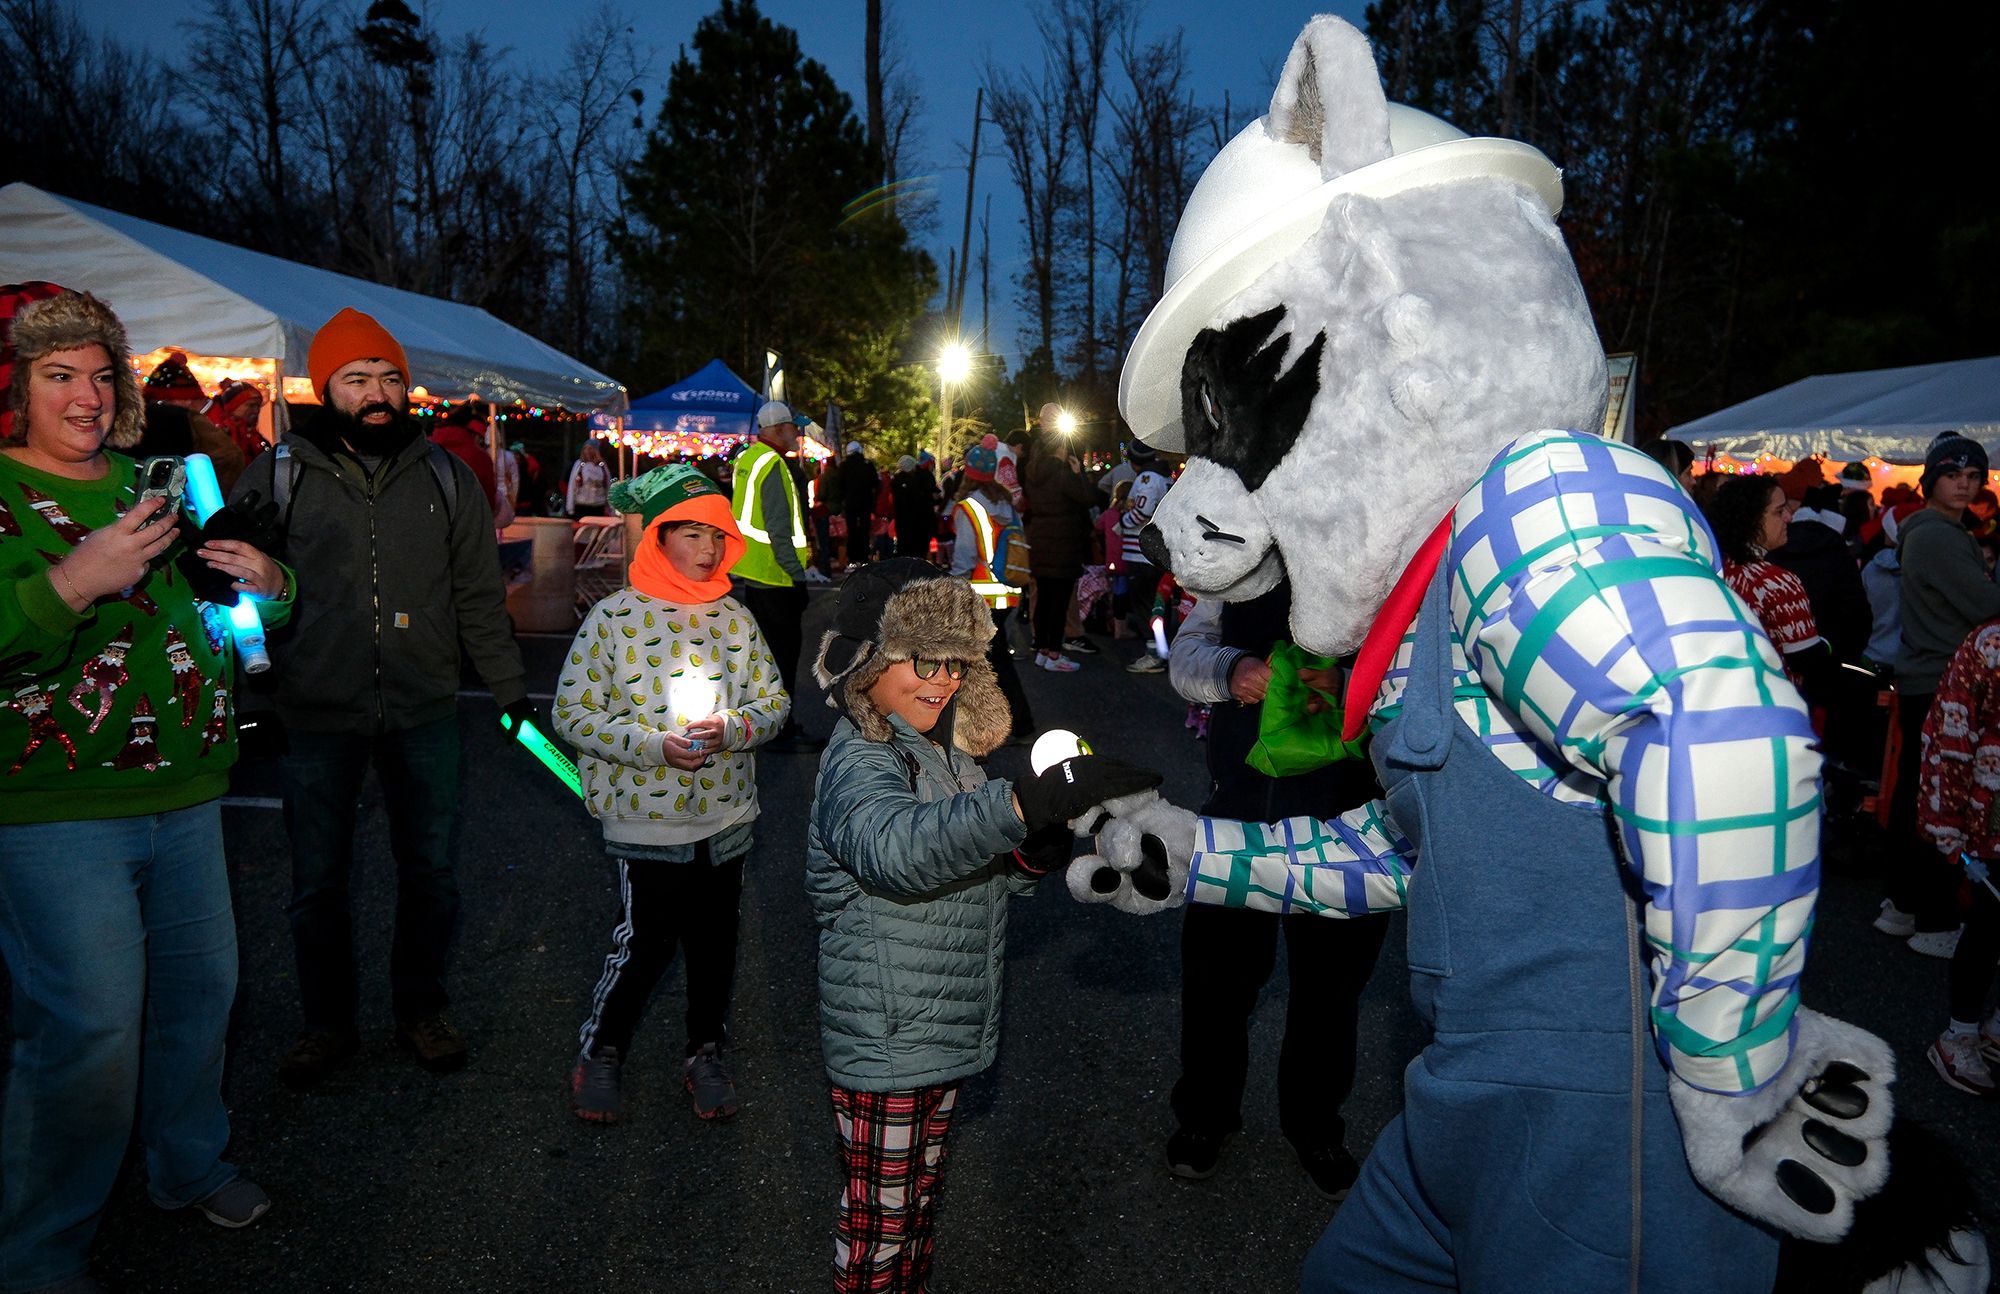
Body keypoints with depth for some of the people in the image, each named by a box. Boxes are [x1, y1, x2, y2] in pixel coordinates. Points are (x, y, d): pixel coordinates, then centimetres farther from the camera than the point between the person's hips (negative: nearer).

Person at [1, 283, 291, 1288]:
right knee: (89, 1027, -4)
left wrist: (264, 584, -1)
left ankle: (189, 1165, 38)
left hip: (184, 796, 6)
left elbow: (230, 627, 21)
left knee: (202, 986, 15)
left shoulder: (153, 486, 13)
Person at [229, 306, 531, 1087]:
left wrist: (510, 689, 6)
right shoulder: (278, 474, -2)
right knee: (318, 882, 11)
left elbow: (479, 598, 7)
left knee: (431, 872, 12)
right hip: (317, 715, -1)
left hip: (423, 713, 1)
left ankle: (421, 1010, 32)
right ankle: (329, 1023, 31)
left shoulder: (446, 478, 3)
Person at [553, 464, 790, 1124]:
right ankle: (600, 1052, 29)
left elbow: (774, 702, 6)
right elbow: (570, 713, -8)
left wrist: (729, 729, -15)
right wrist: (653, 745, -19)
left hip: (726, 816, 4)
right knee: (644, 942, 3)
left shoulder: (734, 617, 3)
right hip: (646, 820, -4)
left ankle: (704, 1052, 35)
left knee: (715, 942, 14)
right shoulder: (613, 617, -8)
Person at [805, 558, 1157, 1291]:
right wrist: (1028, 803, -55)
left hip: (943, 1032, 8)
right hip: (885, 1045, -8)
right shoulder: (859, 761, -21)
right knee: (878, 1227, 9)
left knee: (918, 1205, 24)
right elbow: (895, 847, -44)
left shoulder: (942, 748, 7)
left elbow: (972, 876, 13)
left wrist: (1034, 856, -9)